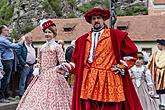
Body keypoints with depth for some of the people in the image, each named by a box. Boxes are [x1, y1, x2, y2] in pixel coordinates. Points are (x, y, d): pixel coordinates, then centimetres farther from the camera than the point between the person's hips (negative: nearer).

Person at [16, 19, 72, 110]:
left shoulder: (57, 47, -2)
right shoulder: (42, 47, 16)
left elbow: (62, 62, -8)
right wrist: (36, 69, 2)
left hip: (52, 74, -6)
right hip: (42, 75, 6)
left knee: (51, 96, -9)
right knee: (38, 96, 4)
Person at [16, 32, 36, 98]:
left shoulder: (32, 45, 18)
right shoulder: (21, 45, -7)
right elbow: (19, 55, -13)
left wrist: (35, 62, 12)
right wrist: (24, 63, -17)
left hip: (32, 66, 8)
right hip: (25, 66, -8)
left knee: (29, 82, 12)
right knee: (23, 82, -6)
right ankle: (21, 95, -1)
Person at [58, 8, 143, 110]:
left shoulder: (116, 35, 7)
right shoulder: (83, 39, 16)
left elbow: (132, 53, 8)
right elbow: (77, 61, 15)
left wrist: (121, 67, 1)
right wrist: (66, 67, 0)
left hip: (110, 80, -2)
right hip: (89, 81, 2)